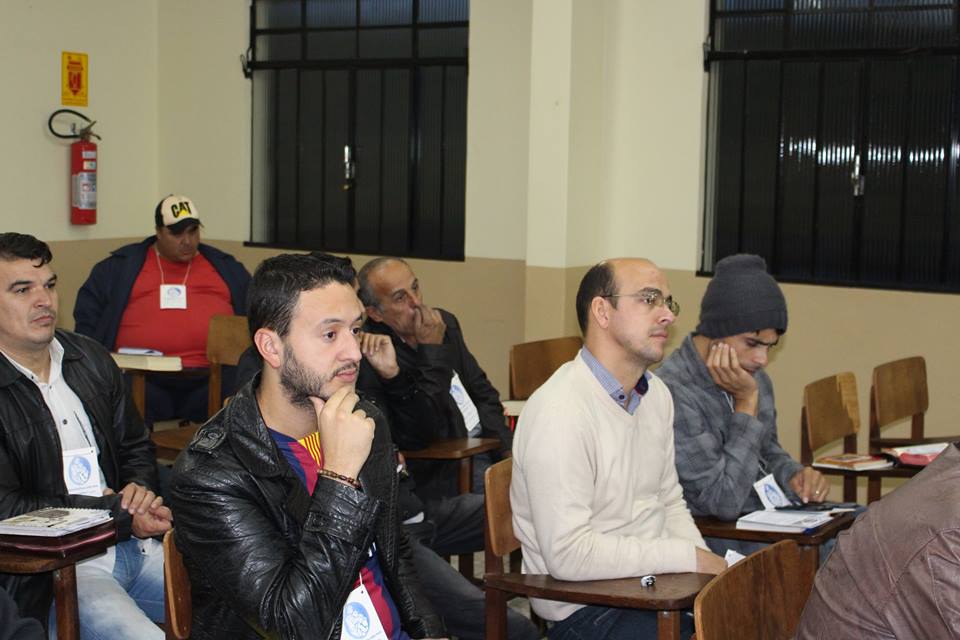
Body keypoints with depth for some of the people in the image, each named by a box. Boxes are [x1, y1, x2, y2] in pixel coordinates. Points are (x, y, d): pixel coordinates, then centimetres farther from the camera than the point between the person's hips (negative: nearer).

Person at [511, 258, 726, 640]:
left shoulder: (656, 395, 10)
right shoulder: (559, 411, -19)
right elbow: (568, 553, -24)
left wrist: (707, 564, -2)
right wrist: (689, 558, -17)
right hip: (585, 609, -8)